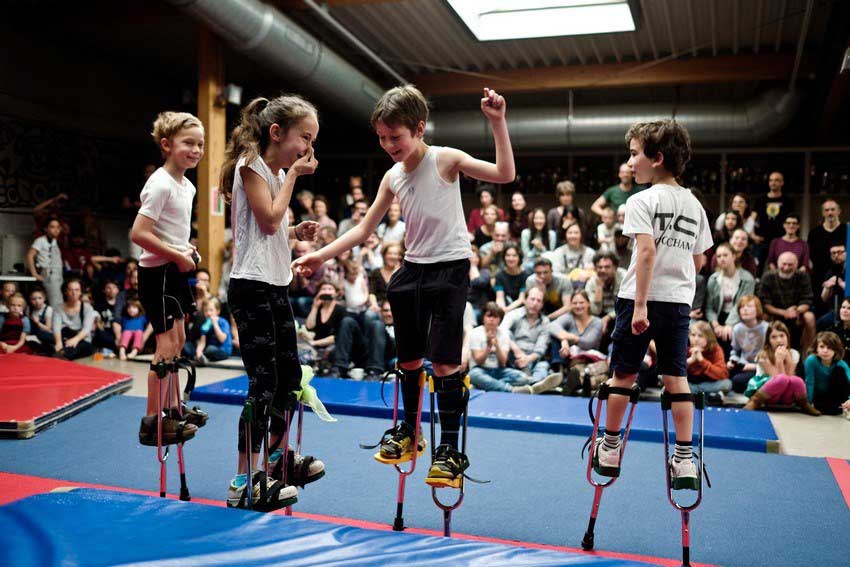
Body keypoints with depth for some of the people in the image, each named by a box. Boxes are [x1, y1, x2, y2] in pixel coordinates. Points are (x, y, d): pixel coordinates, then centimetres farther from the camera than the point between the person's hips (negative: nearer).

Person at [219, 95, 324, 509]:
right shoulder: (251, 164, -8)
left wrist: (297, 232, 5)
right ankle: (245, 482, 1)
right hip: (252, 287, -9)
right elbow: (268, 220, -17)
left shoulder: (278, 171, 18)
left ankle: (278, 455, 34)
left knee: (290, 375, 16)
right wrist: (292, 176, -9)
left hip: (276, 287, 9)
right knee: (264, 382, -8)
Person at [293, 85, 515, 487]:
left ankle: (450, 450, 1)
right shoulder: (392, 178, 6)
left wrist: (497, 122, -27)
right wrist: (322, 255, 3)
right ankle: (408, 432, 33)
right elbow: (364, 229, 9)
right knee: (409, 358, 14)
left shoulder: (445, 160, -9)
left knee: (444, 360, -9)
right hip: (413, 269, 6)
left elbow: (505, 174, -20)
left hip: (450, 269, -6)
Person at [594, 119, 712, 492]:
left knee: (623, 374, 9)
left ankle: (609, 450, 23)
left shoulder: (642, 201, -9)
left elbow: (647, 252, -21)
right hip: (679, 301, 5)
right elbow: (699, 261, 13)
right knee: (676, 378, 9)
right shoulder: (694, 204, 10)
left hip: (641, 298, -5)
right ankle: (685, 461, 8)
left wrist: (640, 304, -22)